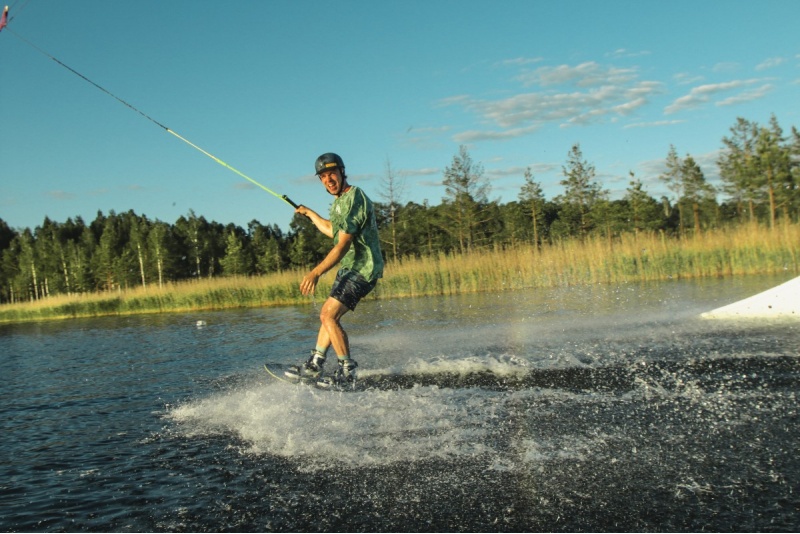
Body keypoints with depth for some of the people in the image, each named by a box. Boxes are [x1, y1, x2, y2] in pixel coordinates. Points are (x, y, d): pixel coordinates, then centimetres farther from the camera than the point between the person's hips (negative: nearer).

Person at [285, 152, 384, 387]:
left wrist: (316, 272, -35)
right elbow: (333, 230, 32)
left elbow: (343, 244, -28)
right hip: (349, 267, 10)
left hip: (363, 268, -10)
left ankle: (347, 372, -9)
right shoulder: (340, 200, 13)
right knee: (329, 314, 14)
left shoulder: (354, 199, -19)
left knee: (329, 315, -16)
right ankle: (314, 365, 24)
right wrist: (310, 214, 42)